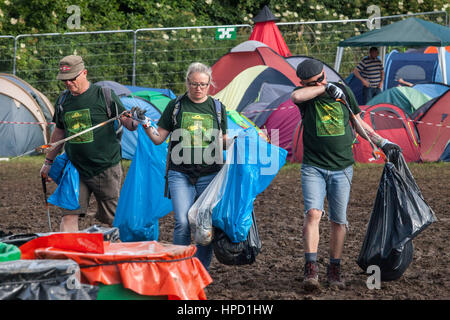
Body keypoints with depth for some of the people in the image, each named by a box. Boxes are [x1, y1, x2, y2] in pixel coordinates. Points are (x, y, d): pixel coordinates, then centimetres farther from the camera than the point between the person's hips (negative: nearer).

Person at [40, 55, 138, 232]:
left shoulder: (104, 95, -6)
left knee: (113, 218, 1)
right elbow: (59, 132, 21)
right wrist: (49, 161, 25)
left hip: (106, 168, -4)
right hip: (75, 169, 4)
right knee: (69, 215, -5)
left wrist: (135, 123, -29)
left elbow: (126, 119, -5)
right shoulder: (63, 99, 9)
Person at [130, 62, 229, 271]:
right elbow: (158, 138, 8)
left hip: (210, 175, 2)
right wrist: (144, 123, -8)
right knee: (183, 223, -14)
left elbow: (223, 142, 18)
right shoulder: (176, 106, 6)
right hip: (180, 174, -2)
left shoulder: (217, 108, 10)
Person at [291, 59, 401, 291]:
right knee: (313, 212, -19)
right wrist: (325, 88, -21)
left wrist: (381, 142, 14)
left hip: (341, 168, 3)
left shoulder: (343, 91, 7)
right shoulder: (306, 94, -1)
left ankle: (334, 271, 17)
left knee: (338, 220, 5)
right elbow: (296, 96, -28)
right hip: (313, 167, -2)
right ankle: (311, 269, -20)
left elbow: (358, 123, 18)